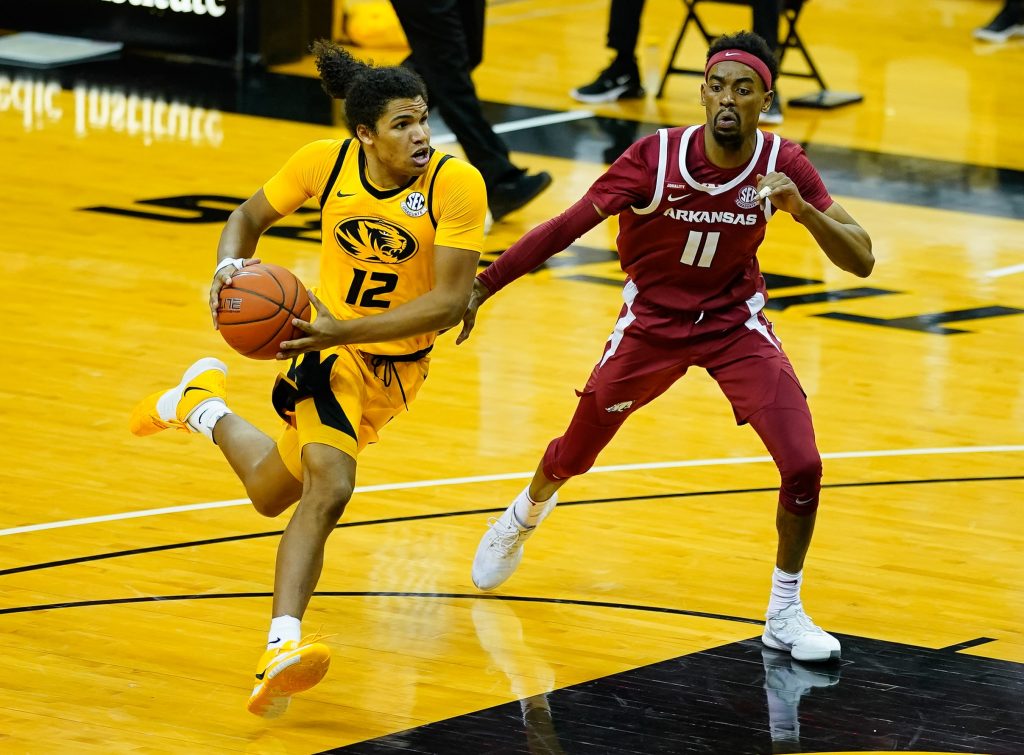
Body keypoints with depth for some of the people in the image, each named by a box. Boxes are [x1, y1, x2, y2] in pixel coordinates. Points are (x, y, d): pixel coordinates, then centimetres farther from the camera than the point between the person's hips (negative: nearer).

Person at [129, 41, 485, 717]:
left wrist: (344, 331, -34)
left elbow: (450, 303, -26)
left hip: (398, 366, 2)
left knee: (273, 494, 7)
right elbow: (251, 216, 4)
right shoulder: (325, 163, -15)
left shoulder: (457, 185, -22)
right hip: (328, 346, -2)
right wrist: (229, 268, -18)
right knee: (329, 488, -24)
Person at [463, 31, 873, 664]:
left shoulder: (783, 165, -19)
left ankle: (785, 616, 4)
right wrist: (481, 287, -21)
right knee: (575, 455, 15)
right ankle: (525, 516, 53)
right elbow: (567, 227, -20)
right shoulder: (658, 157, -25)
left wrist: (804, 209, -40)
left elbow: (861, 260, -21)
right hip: (651, 321, -1)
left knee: (803, 465, -16)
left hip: (736, 324, 1)